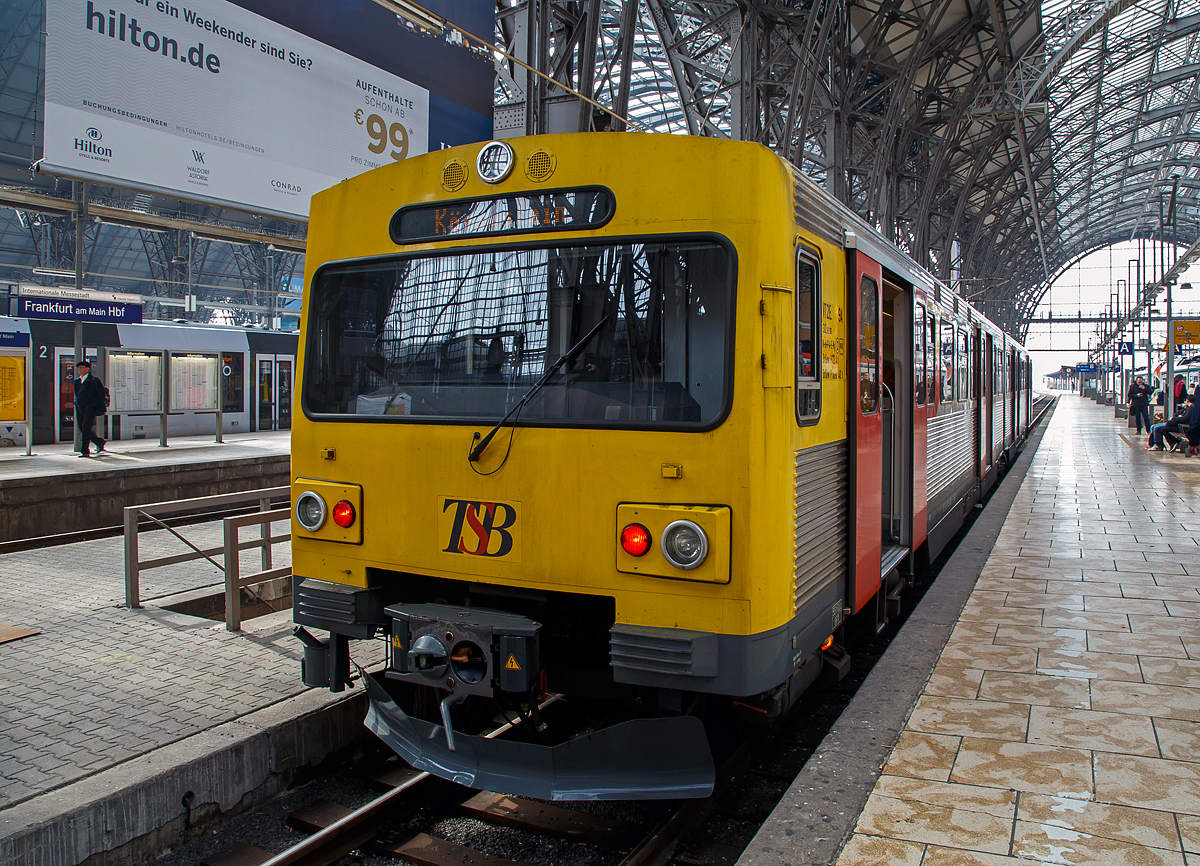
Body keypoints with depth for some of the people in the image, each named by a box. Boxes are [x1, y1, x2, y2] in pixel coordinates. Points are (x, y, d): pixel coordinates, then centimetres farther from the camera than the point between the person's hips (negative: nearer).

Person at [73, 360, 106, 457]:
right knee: (82, 429, 9)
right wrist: (76, 402, 7)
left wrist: (91, 405, -16)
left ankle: (84, 451, -6)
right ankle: (99, 442, 28)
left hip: (89, 409, -7)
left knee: (86, 428, -10)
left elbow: (101, 394, -10)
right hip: (80, 409, 7)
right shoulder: (77, 381, 14)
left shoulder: (94, 380, -7)